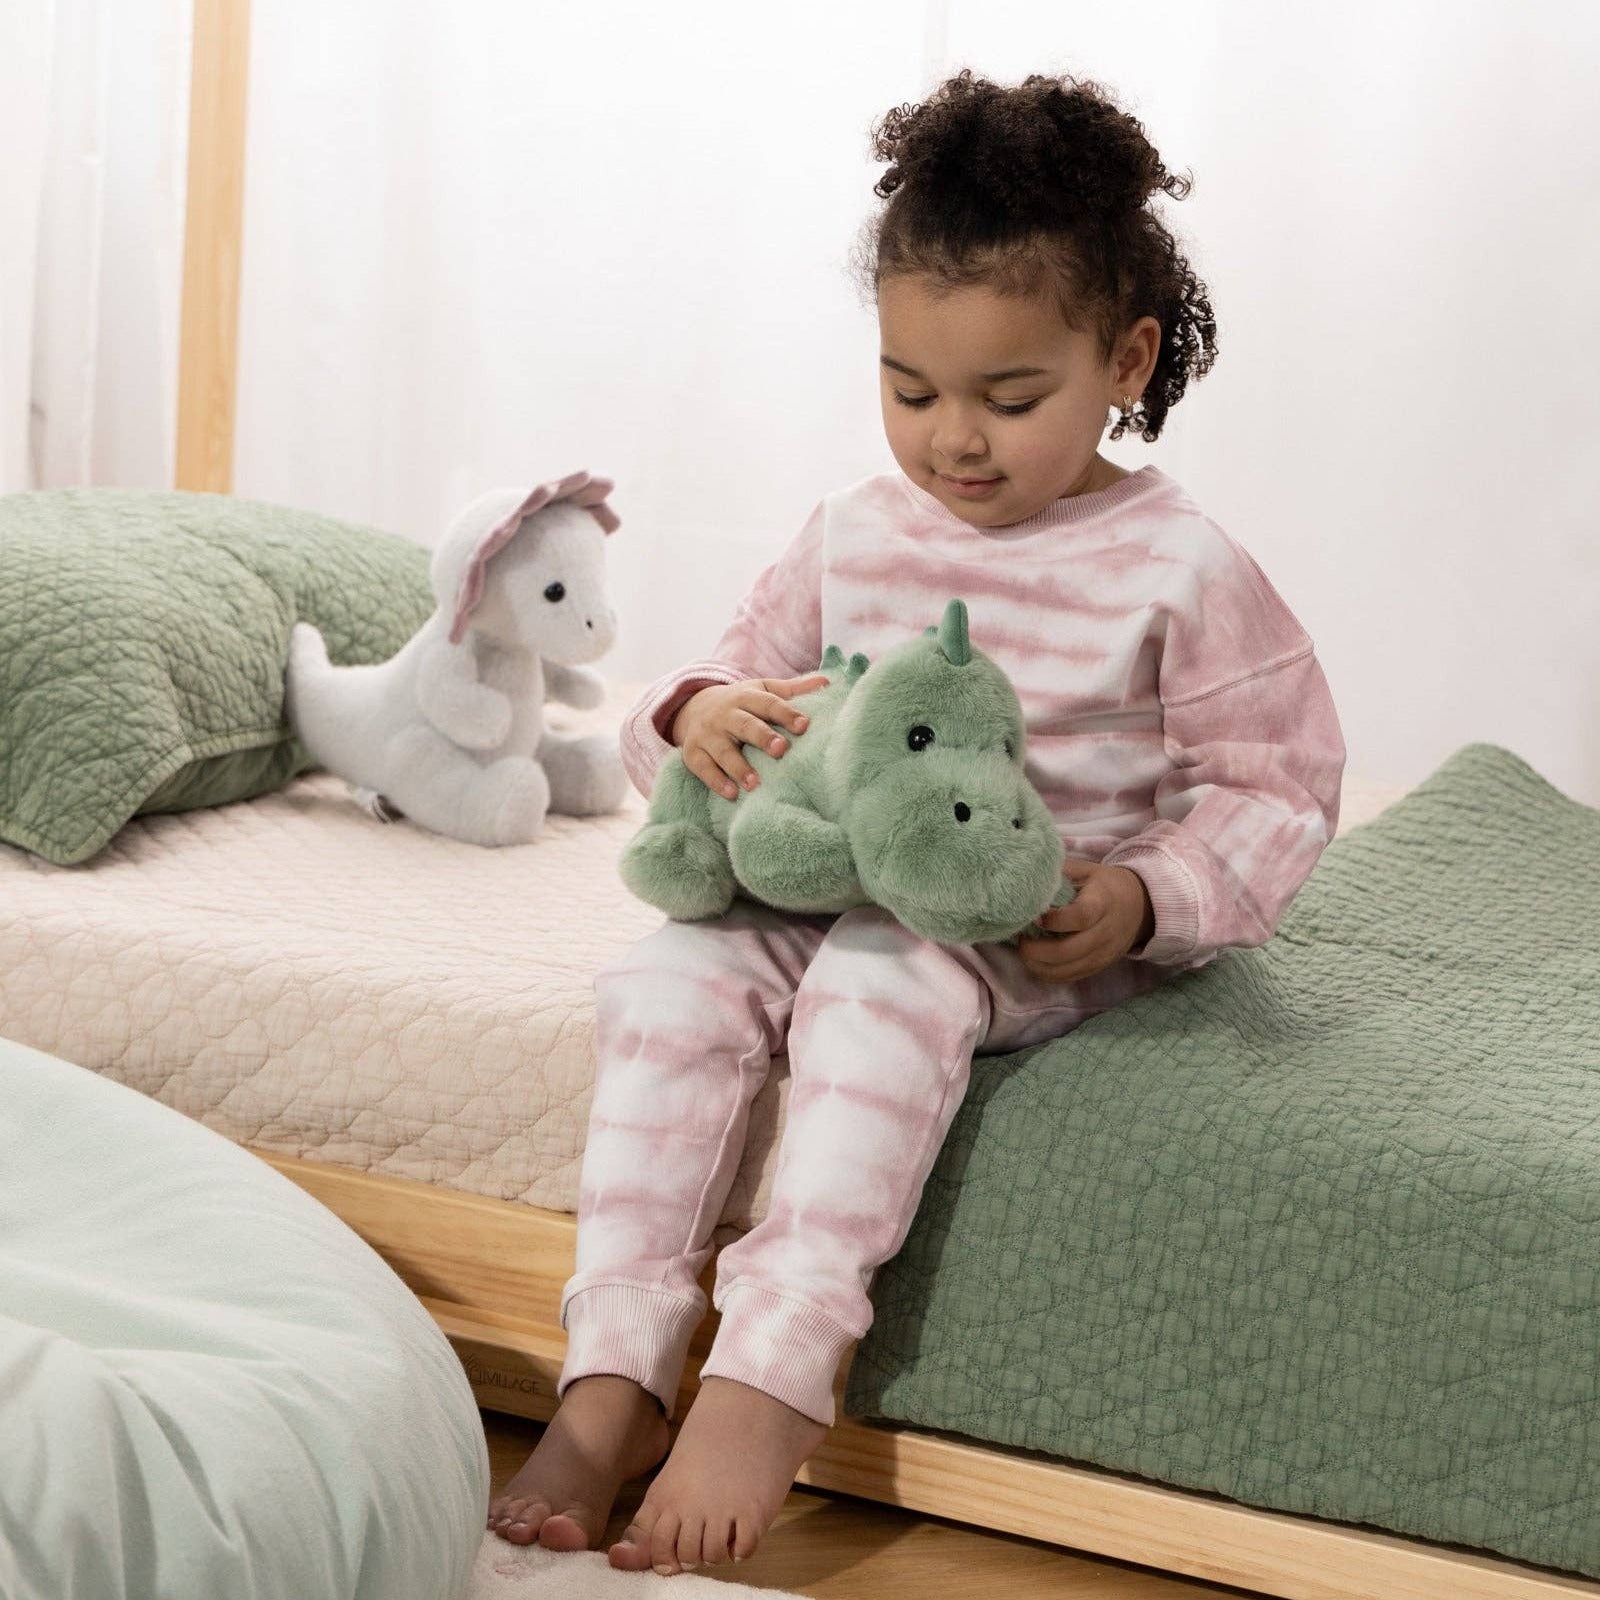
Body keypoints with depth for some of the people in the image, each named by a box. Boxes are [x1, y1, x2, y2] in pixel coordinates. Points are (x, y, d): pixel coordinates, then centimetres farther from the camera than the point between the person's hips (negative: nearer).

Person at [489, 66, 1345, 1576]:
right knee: (667, 980, -24)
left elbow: (1275, 788, -1)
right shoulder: (854, 535, 9)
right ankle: (611, 1379, -25)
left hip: (1042, 929, -5)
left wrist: (1139, 902, -19)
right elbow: (738, 675, 16)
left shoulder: (1178, 571, -4)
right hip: (834, 883, 5)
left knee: (882, 980, -37)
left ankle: (767, 1381, -38)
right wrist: (698, 716, -11)